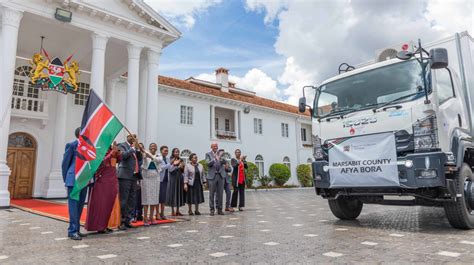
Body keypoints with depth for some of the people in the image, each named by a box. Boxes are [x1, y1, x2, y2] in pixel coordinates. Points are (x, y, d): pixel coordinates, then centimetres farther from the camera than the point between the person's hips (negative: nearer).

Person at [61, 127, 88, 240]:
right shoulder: (71, 145, -4)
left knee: (80, 205, 10)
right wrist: (66, 179, 2)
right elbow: (65, 163, -1)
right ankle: (72, 231, 1)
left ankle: (77, 229, 18)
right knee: (73, 205, -4)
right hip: (74, 180, -6)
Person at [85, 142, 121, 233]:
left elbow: (119, 159, 4)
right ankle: (99, 226, 9)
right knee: (100, 203, 1)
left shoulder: (111, 150, 11)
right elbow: (103, 161, -21)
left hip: (112, 180, 7)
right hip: (102, 180, -6)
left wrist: (116, 150, -9)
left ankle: (105, 225, 18)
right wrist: (113, 152, -24)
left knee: (109, 203, 9)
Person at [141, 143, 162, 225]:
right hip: (146, 178, -3)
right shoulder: (145, 155, 2)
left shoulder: (158, 156, 7)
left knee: (154, 198, 5)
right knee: (146, 198, -3)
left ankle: (151, 218, 13)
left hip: (155, 179, 3)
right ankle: (145, 219, 1)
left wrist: (152, 157, -31)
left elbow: (159, 160, -14)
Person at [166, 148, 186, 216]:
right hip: (173, 179, -5)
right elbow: (170, 170, -13)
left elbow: (183, 171, 13)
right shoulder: (171, 160, -4)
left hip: (180, 179, 5)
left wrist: (182, 167, -7)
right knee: (173, 193, 0)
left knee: (179, 193, 7)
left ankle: (177, 211, 15)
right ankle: (172, 211, 8)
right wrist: (178, 166, -17)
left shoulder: (181, 160, 10)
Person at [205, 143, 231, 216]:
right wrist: (215, 158, -23)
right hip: (212, 176, -3)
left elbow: (224, 162, -1)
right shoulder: (208, 154, 2)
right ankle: (212, 210, 12)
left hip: (220, 175, 3)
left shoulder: (220, 153, 10)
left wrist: (221, 158, -20)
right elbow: (208, 163, -11)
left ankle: (219, 209, 16)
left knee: (220, 193, 7)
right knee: (212, 194, 3)